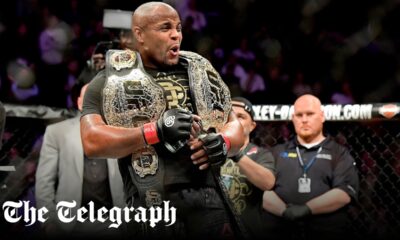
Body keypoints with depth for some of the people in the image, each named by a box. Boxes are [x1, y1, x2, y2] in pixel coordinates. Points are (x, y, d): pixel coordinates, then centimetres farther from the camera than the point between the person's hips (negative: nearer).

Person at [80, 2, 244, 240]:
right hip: (153, 207, -3)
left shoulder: (201, 73, 17)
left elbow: (235, 126, 20)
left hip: (211, 202, 4)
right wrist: (156, 130, -16)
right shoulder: (110, 82, 5)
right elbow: (92, 141, -7)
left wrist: (224, 143, -4)